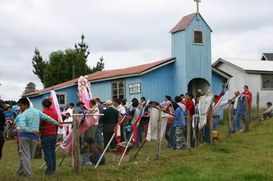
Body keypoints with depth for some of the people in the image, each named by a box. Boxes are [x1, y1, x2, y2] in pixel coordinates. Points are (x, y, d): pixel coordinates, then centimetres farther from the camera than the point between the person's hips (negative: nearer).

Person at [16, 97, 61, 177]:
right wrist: (57, 124, 23)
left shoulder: (23, 115, -8)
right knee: (30, 156, 13)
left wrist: (33, 131, -12)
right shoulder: (37, 111, 8)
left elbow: (22, 127, -21)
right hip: (34, 137, 5)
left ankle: (28, 174, -2)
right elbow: (48, 118, 13)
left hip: (24, 136, -5)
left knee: (25, 155, 1)